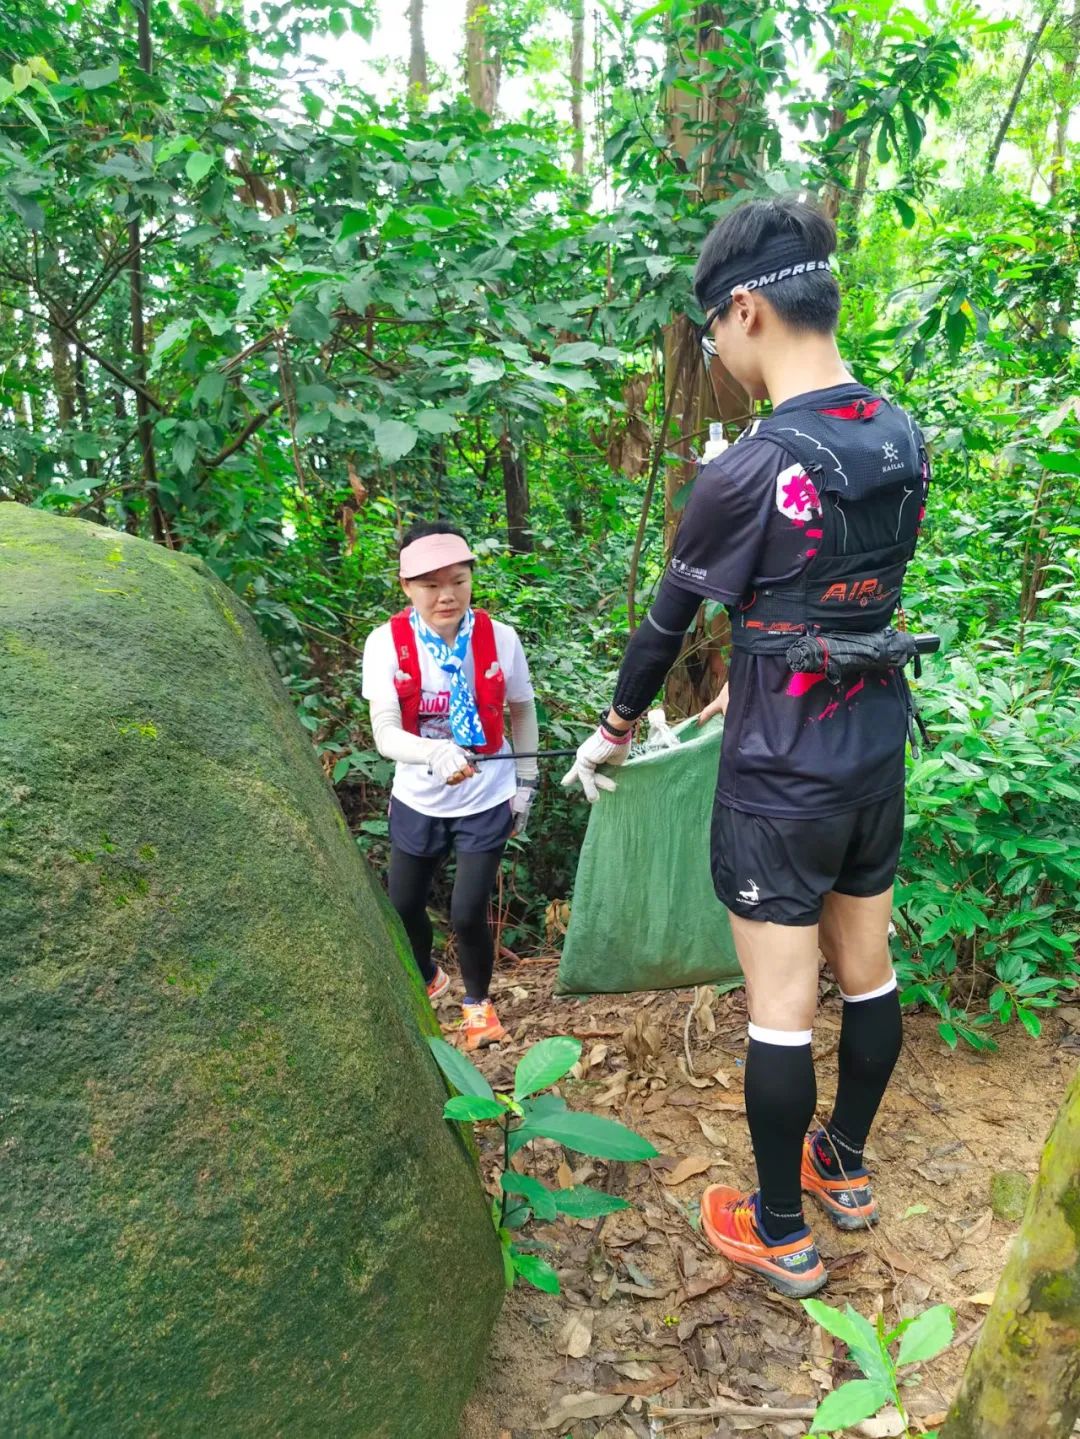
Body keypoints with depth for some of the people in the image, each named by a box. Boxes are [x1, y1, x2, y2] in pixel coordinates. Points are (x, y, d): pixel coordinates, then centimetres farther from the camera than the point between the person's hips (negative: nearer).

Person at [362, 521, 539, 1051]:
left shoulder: (499, 638, -15)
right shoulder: (386, 642, -17)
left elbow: (521, 711, 1)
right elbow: (385, 734, -26)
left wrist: (525, 784, 4)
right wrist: (436, 754, -45)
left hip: (485, 801, -1)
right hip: (417, 802, 2)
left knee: (467, 914, -5)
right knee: (403, 906, 16)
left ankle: (477, 1000, 28)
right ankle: (427, 979, 50)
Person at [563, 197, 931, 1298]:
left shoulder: (748, 473, -21)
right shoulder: (904, 442, 1)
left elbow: (667, 623, -9)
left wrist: (614, 732, 8)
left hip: (780, 786, -7)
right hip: (877, 762, 8)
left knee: (780, 1011, 7)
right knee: (867, 975, 20)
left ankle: (782, 1237, 27)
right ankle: (845, 1168, 43)